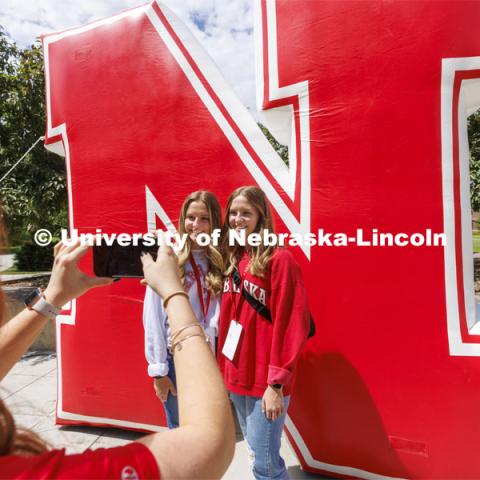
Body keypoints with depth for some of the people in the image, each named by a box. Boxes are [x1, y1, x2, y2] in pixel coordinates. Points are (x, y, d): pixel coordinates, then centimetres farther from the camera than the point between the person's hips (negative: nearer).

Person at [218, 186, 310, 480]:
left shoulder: (279, 259, -15)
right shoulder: (233, 259, 5)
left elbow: (292, 325, -17)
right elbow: (228, 319, 9)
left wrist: (276, 383, -17)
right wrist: (224, 368, 8)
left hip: (266, 381, -6)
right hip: (237, 377, 7)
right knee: (256, 453, 23)